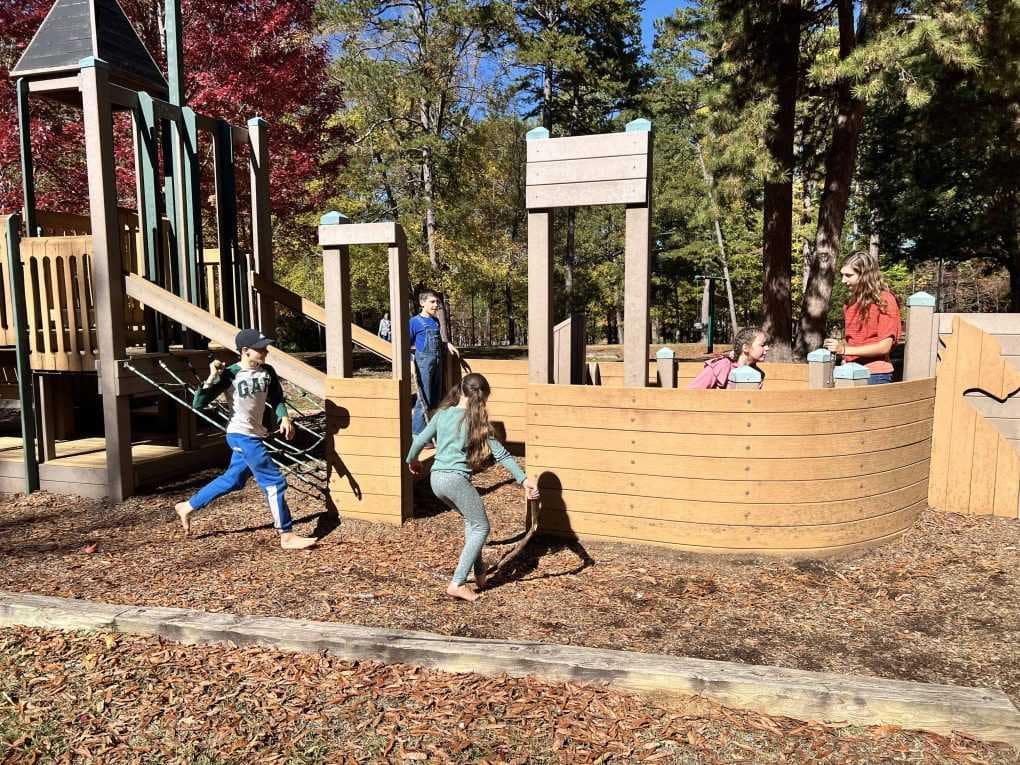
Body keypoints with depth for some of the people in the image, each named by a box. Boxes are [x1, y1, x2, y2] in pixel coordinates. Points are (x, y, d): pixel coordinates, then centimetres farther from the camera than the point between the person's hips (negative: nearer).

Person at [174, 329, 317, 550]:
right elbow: (198, 404, -16)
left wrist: (284, 418, -6)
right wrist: (212, 377, -27)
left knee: (233, 480, 21)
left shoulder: (268, 372, 0)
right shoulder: (230, 374, -16)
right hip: (241, 435, -7)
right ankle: (287, 536, 0)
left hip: (256, 435, 7)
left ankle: (188, 507, 40)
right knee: (274, 482, -8)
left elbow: (277, 399, 12)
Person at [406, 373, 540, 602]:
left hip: (436, 479, 7)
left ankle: (479, 572, 26)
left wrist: (412, 461, 31)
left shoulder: (443, 414, 9)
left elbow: (419, 441, 11)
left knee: (471, 520, 25)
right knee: (481, 528, 7)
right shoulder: (476, 420, -4)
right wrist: (524, 479, -8)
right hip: (456, 480, -6)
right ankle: (457, 584, 0)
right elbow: (501, 454, -8)